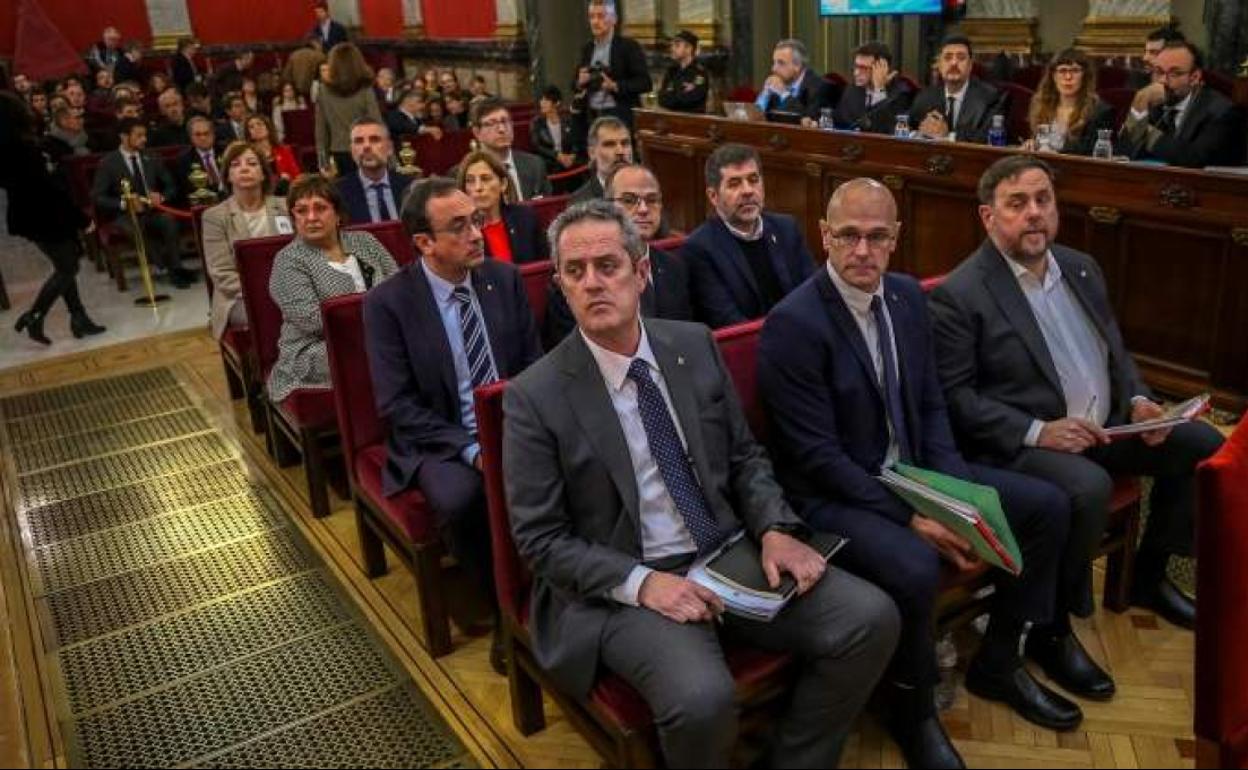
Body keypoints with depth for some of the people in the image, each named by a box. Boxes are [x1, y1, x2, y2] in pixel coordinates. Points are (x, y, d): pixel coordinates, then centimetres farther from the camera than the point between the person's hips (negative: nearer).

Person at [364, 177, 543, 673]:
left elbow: (535, 365, 7)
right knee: (460, 499, -35)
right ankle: (504, 608, -8)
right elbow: (397, 406, -11)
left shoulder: (505, 279, 3)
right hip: (439, 441, -3)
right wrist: (471, 450, -21)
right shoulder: (387, 302, -8)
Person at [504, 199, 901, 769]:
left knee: (872, 618, -13)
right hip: (622, 586, -4)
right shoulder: (535, 396, -9)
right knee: (702, 699, -32)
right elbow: (540, 538, -8)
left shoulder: (695, 344, 4)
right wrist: (641, 581, -21)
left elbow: (745, 457, 11)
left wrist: (775, 530, -8)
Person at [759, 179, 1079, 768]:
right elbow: (819, 456, -21)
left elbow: (930, 405, 8)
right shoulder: (793, 323, -21)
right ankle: (911, 706, 0)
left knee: (1048, 506, 4)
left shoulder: (907, 294, 3)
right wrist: (911, 518, -23)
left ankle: (997, 664, 22)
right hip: (834, 494, -8)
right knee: (916, 567, -34)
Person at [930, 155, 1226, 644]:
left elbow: (1116, 352, 21)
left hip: (1105, 429, 8)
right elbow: (954, 396, -16)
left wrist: (1137, 401, 1)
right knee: (1088, 487, -34)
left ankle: (1149, 574, 23)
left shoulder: (1081, 269, 12)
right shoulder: (960, 295, -12)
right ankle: (1050, 629, -11)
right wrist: (1038, 431, -24)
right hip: (1020, 444, -8)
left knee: (1204, 445, 5)